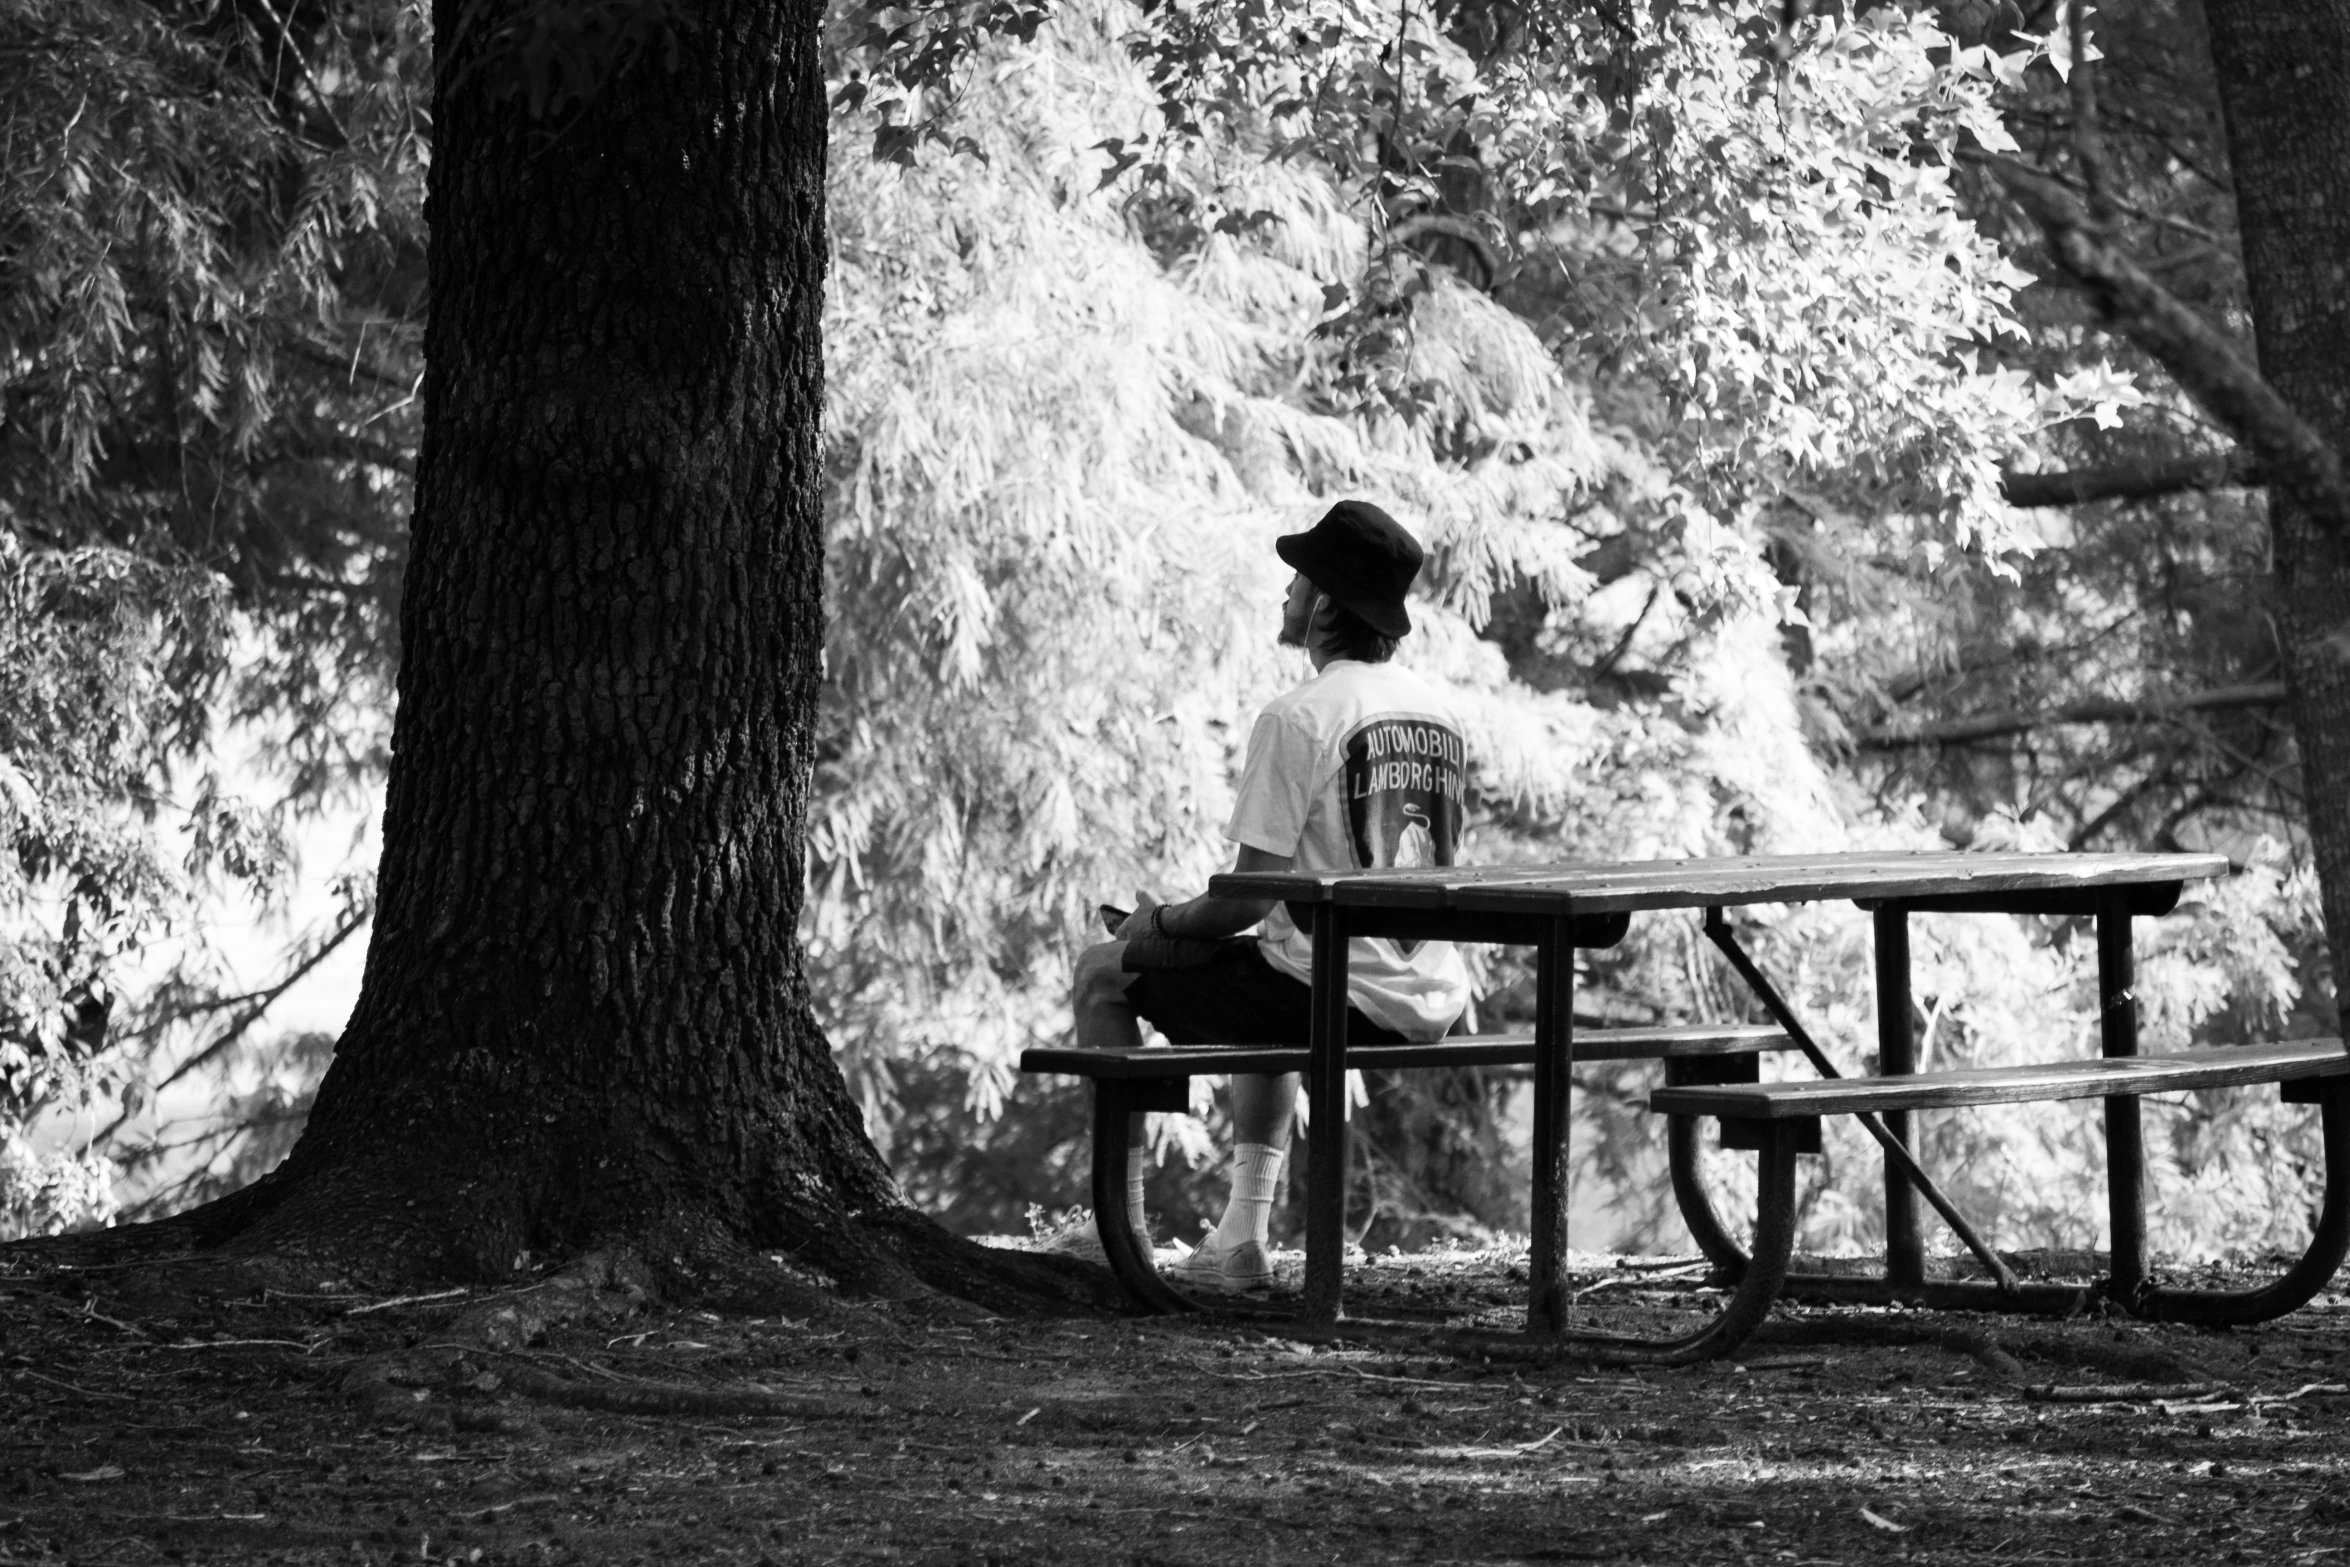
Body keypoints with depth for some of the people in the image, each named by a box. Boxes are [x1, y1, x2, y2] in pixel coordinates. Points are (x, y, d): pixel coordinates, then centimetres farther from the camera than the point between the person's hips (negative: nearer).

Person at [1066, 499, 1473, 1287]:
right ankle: (1243, 1235, 31)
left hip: (1333, 993, -8)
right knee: (1265, 983, 39)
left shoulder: (1298, 717, -15)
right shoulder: (1437, 708, 9)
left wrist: (1161, 924, 5)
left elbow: (1250, 896, -16)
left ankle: (1121, 1228, 12)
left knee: (1105, 971, 11)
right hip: (1430, 995, 8)